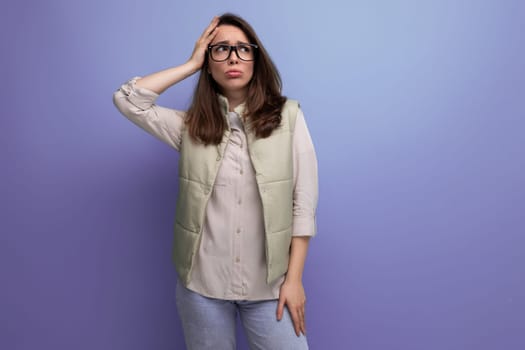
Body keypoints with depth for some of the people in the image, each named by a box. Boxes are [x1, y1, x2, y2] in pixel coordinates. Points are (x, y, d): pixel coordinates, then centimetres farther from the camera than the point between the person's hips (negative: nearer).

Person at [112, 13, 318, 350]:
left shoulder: (288, 116, -3)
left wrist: (294, 278, -7)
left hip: (269, 283, -1)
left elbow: (304, 202, -4)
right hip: (202, 283, 2)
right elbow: (127, 99, -6)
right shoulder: (191, 125, 3)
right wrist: (192, 64, -2)